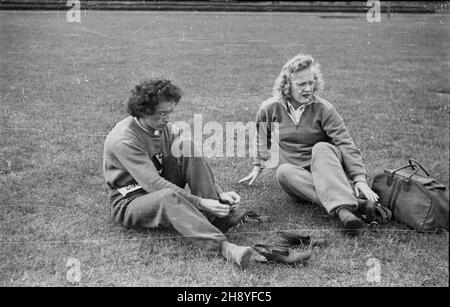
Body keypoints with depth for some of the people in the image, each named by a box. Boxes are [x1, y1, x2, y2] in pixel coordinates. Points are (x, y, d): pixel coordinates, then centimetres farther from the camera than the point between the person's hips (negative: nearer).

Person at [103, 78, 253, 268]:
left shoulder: (166, 128, -1)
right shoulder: (124, 139, -23)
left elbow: (195, 167, -2)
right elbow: (153, 183, -30)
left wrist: (220, 194, -19)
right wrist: (200, 203, -35)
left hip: (161, 191, 7)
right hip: (130, 203, -6)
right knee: (169, 196, -41)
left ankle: (218, 219, -23)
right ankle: (222, 246, -53)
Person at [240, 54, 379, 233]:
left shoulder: (323, 109, -7)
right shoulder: (270, 109, 0)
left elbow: (346, 144, -14)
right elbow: (261, 138, 21)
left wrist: (360, 179, -25)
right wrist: (258, 167, 23)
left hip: (326, 167, -2)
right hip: (297, 173, 2)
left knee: (321, 148, -34)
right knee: (283, 172, -33)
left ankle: (343, 208, -54)